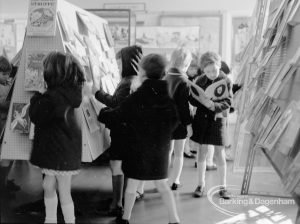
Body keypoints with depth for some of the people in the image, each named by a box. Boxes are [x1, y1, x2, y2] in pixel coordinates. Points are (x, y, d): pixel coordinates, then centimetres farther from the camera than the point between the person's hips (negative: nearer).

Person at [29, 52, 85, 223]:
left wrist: (36, 96, -4)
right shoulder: (69, 92, 2)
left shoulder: (54, 96, -26)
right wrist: (41, 96, 3)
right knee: (49, 187, 22)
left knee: (64, 194, 5)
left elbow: (36, 117, -16)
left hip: (61, 152, -9)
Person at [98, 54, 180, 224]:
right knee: (163, 185, 15)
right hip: (161, 149, 4)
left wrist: (99, 112, 4)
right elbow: (174, 121, 2)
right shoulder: (167, 97, -4)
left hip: (138, 148, -3)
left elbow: (117, 116, -12)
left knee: (132, 184, 12)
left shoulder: (136, 98, -17)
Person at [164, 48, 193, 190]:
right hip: (179, 122, -5)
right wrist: (189, 125, -11)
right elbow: (184, 106, -18)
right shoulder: (183, 82, -18)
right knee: (179, 153, 11)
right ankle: (175, 181, 19)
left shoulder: (165, 78, -1)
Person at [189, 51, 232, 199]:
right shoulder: (200, 80, -1)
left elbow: (228, 102, -10)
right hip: (202, 119, 2)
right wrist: (205, 104, -18)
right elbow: (192, 99, -1)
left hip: (218, 120, -2)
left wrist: (215, 106, -28)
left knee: (220, 154, 3)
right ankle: (201, 184, 21)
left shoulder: (226, 81, -6)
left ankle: (223, 186, 16)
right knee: (202, 152, 9)